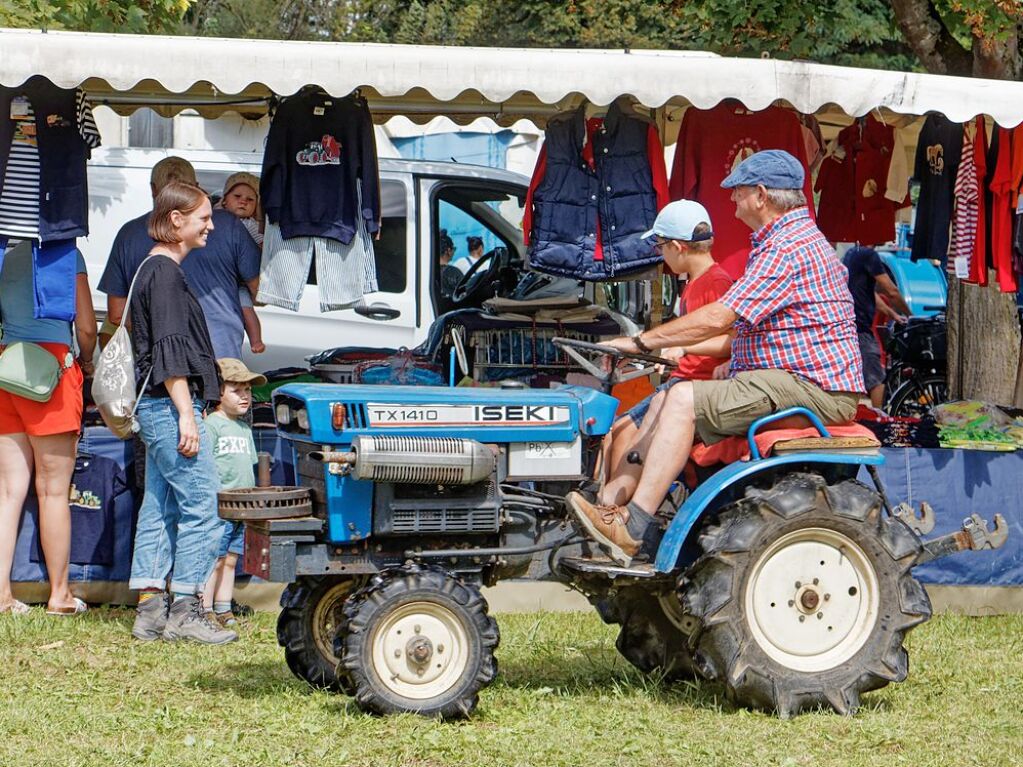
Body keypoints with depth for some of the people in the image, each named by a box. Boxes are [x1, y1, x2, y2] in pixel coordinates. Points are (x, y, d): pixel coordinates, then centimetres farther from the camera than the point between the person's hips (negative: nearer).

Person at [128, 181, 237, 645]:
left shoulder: (155, 271, 19)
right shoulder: (165, 273, -12)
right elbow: (171, 352, -18)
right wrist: (186, 414, -20)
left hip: (157, 409, 11)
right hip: (170, 405, -11)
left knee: (159, 509, 9)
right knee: (200, 507, -9)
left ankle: (150, 610, 10)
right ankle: (185, 611, -8)